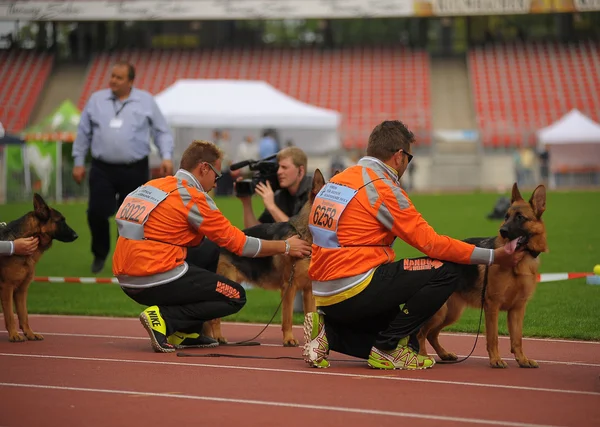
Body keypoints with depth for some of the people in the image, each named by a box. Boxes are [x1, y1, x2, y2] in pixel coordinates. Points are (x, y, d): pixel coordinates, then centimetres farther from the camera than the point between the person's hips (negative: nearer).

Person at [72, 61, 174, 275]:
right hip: (102, 169, 1)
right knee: (96, 213, -6)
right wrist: (78, 161, 11)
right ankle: (100, 255, 18)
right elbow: (83, 133, 13)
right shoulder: (96, 100, 7)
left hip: (135, 170, -1)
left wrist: (166, 157, -7)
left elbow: (162, 132, 6)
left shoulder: (146, 101, 3)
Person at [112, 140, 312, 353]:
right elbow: (237, 242, -4)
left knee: (209, 249, 26)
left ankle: (185, 333, 20)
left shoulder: (154, 184, 14)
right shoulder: (192, 197, -9)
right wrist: (285, 246, 8)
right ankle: (164, 319, -8)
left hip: (128, 281, 8)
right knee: (235, 296, 6)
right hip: (155, 281, -8)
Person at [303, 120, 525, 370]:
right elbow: (431, 243, -13)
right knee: (444, 272, -9)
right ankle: (387, 350, -5)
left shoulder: (336, 181, 14)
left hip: (326, 297, 9)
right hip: (353, 293, -9)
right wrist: (492, 257, -7)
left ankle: (327, 332, 7)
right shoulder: (383, 189, -12)